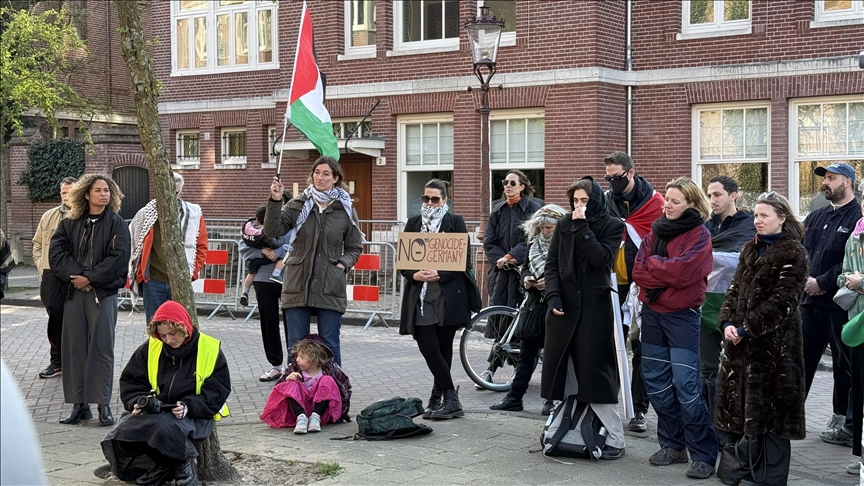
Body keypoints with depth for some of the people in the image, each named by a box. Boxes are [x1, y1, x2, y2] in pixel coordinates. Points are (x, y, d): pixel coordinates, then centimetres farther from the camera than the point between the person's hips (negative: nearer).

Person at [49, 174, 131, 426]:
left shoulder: (117, 224, 0)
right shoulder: (69, 223, 8)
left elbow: (118, 258, -10)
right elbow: (56, 252, -1)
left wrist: (90, 278, -12)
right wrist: (75, 276, -13)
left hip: (103, 293, -3)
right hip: (74, 292, 3)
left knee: (102, 347, -2)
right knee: (74, 347, 4)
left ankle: (103, 404, 4)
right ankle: (79, 405, 10)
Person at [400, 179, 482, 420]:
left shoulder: (455, 222, 4)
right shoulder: (413, 223, 13)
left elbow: (464, 260, -2)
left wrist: (439, 274, -15)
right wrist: (414, 275, -11)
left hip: (448, 296, -2)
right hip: (420, 296, 2)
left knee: (443, 348, 0)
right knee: (428, 348, -7)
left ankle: (437, 398, 11)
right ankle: (450, 399, 3)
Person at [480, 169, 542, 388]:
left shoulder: (532, 208, 0)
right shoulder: (498, 212, 15)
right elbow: (488, 241, 8)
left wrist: (512, 257, -16)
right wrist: (500, 259, -9)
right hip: (500, 270, 4)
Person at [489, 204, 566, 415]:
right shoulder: (535, 243, 10)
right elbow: (526, 267, 19)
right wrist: (526, 279, -1)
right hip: (535, 303, 6)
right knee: (526, 350, 10)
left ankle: (551, 399, 13)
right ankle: (514, 397, 14)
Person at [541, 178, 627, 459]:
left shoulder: (611, 227, 1)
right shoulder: (564, 225, 10)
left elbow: (602, 258, -15)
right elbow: (552, 264, 8)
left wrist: (582, 227, -14)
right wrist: (553, 296, -6)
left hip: (594, 307, -4)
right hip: (564, 306, 4)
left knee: (595, 373, -7)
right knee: (563, 372, 4)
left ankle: (615, 440, -2)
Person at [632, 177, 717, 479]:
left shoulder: (699, 235, -7)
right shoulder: (656, 231, 10)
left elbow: (682, 272, -20)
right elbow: (638, 271, 1)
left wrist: (652, 263, -6)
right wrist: (667, 271, -14)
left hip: (682, 316, -7)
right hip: (652, 314, 7)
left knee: (685, 385, -11)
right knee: (655, 382, 9)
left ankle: (704, 455, -4)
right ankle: (672, 445, 22)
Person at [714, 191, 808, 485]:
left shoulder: (793, 254, -7)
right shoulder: (750, 250, 15)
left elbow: (782, 302, -15)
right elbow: (735, 290, 11)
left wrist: (747, 328, -17)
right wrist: (727, 323, -6)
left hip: (775, 342, -7)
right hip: (742, 340, 7)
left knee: (771, 409, -2)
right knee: (740, 403, 10)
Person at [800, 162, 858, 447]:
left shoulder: (857, 218, -8)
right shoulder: (815, 218, 16)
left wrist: (822, 282, -16)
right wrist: (806, 280, -3)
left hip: (840, 303, -7)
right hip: (810, 300, 7)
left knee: (844, 363, 4)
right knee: (801, 358, 8)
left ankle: (843, 421, 14)